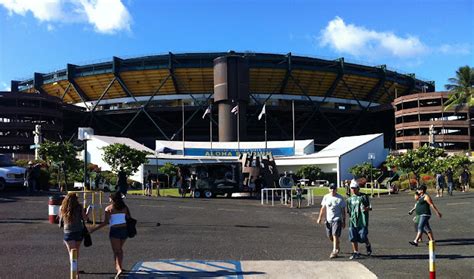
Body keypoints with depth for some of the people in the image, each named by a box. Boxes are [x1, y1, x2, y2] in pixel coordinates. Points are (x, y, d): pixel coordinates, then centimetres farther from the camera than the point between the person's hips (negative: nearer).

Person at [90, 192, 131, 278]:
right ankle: (119, 266, 31)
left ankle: (119, 268, -16)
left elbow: (106, 222, -11)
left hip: (115, 230, -4)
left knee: (116, 251, -1)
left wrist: (94, 229, -8)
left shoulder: (109, 208, -4)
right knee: (120, 249, 23)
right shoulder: (125, 207, 7)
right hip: (125, 229, 5)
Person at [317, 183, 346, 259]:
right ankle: (336, 248, 35)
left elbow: (343, 211, 0)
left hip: (337, 219, -4)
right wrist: (320, 218, 4)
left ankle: (335, 251, -8)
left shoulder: (340, 198, -4)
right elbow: (323, 208, 10)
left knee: (335, 235, -13)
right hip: (328, 220, 4)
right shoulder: (326, 197, 5)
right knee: (329, 236, 11)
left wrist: (344, 221, -1)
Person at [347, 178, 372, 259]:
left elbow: (370, 207, -2)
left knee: (363, 237, -4)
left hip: (362, 221, -4)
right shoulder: (350, 199, 12)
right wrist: (350, 217, 13)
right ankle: (356, 253, 13)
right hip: (353, 221, 4)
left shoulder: (364, 197, -1)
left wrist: (366, 208, -21)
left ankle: (368, 246, 28)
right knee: (353, 238, 1)